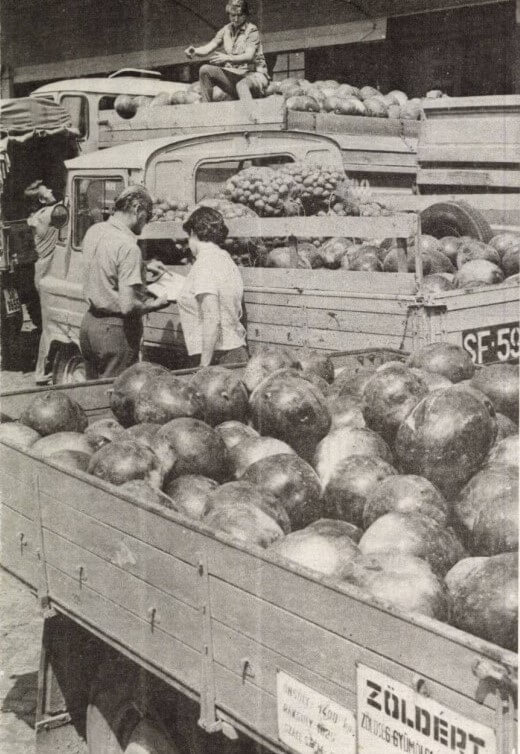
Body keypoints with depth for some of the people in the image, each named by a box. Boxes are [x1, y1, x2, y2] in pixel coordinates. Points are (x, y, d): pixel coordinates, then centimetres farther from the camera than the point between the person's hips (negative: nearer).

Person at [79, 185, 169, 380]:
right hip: (116, 330, -8)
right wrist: (155, 304, -7)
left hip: (89, 322, 9)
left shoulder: (93, 231, 5)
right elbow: (128, 306, -25)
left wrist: (143, 270, 21)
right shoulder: (128, 247, -21)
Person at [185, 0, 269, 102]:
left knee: (242, 84, -40)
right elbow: (208, 48, -1)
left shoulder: (251, 30, -8)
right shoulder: (226, 30, 9)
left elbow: (249, 56, -22)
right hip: (234, 76, 6)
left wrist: (228, 58, -37)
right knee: (205, 70, -11)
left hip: (254, 75, -6)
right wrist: (195, 51, -24)